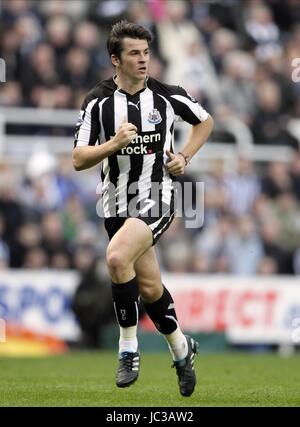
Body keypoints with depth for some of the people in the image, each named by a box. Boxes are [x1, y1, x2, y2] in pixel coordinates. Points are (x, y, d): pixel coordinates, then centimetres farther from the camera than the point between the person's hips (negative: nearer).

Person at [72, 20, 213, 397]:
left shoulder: (167, 96, -3)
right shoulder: (98, 101, -4)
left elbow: (204, 121, 17)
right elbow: (78, 159, -5)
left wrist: (185, 157, 2)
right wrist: (113, 144, -22)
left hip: (157, 200, -3)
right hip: (117, 205, 3)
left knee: (117, 257, -29)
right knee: (149, 287, 10)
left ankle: (128, 348, -15)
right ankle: (181, 349, 36)